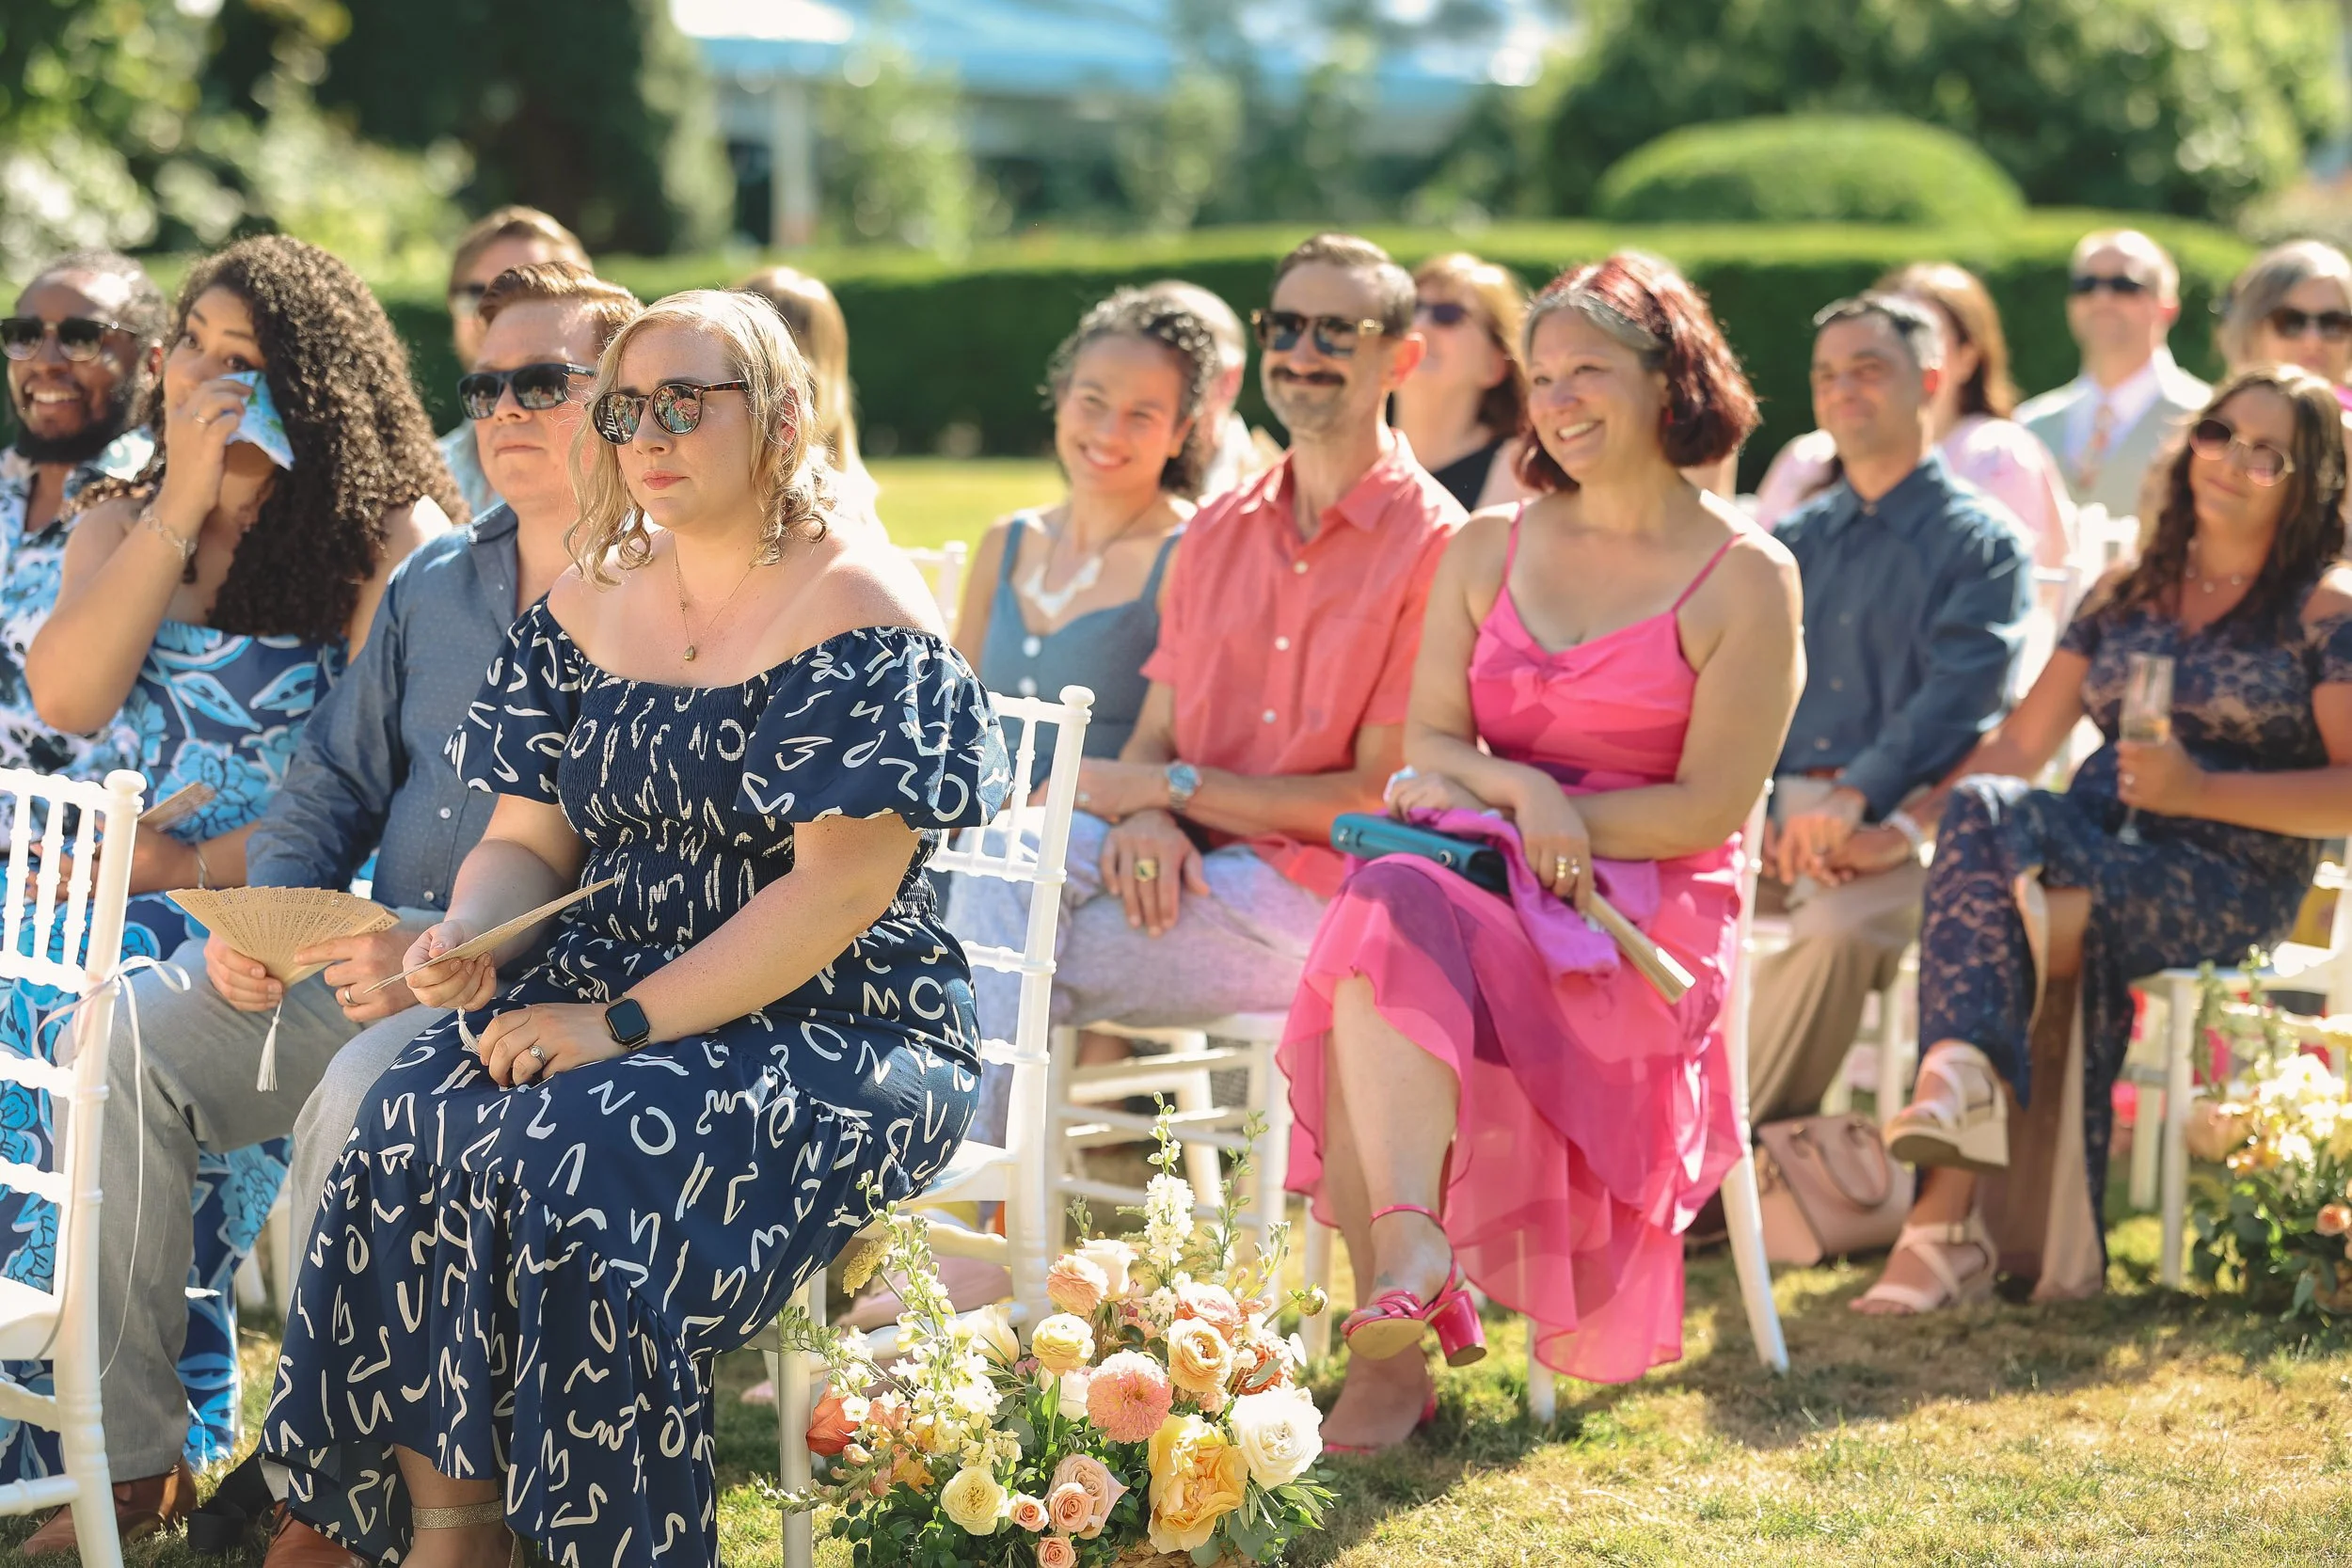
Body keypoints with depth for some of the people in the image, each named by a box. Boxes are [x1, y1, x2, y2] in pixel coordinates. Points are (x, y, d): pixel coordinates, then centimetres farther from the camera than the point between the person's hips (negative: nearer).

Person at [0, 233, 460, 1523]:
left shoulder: (391, 533, -2)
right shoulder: (117, 520, 15)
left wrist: (207, 863, -13)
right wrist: (181, 508, -6)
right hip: (134, 886, 5)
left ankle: (146, 1436, -21)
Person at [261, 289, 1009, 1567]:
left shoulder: (860, 614, -9)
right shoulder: (587, 605, 13)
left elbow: (839, 889, -16)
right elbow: (526, 841, 14)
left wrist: (627, 1022, -21)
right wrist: (468, 934, -10)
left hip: (834, 1028, -6)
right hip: (605, 993, 6)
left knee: (576, 1158, -32)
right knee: (413, 1123, -23)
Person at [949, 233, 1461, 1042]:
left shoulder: (1435, 546, -4)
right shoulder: (1215, 529, 17)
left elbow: (1380, 800, -7)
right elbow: (1154, 738, 13)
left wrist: (1173, 787, -8)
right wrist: (1145, 818, -12)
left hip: (1318, 894, -5)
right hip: (1187, 862, 6)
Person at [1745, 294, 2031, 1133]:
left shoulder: (1983, 543, 5)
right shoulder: (1793, 543, 22)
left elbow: (1955, 695, -10)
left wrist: (1855, 799, -25)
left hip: (1901, 818, -5)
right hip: (1774, 807, 5)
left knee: (1837, 929, -36)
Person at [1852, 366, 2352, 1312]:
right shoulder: (2128, 594, 21)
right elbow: (2021, 742, 16)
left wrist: (2199, 789, -17)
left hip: (2231, 878, -5)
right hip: (2097, 851, 5)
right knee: (1979, 807, -29)